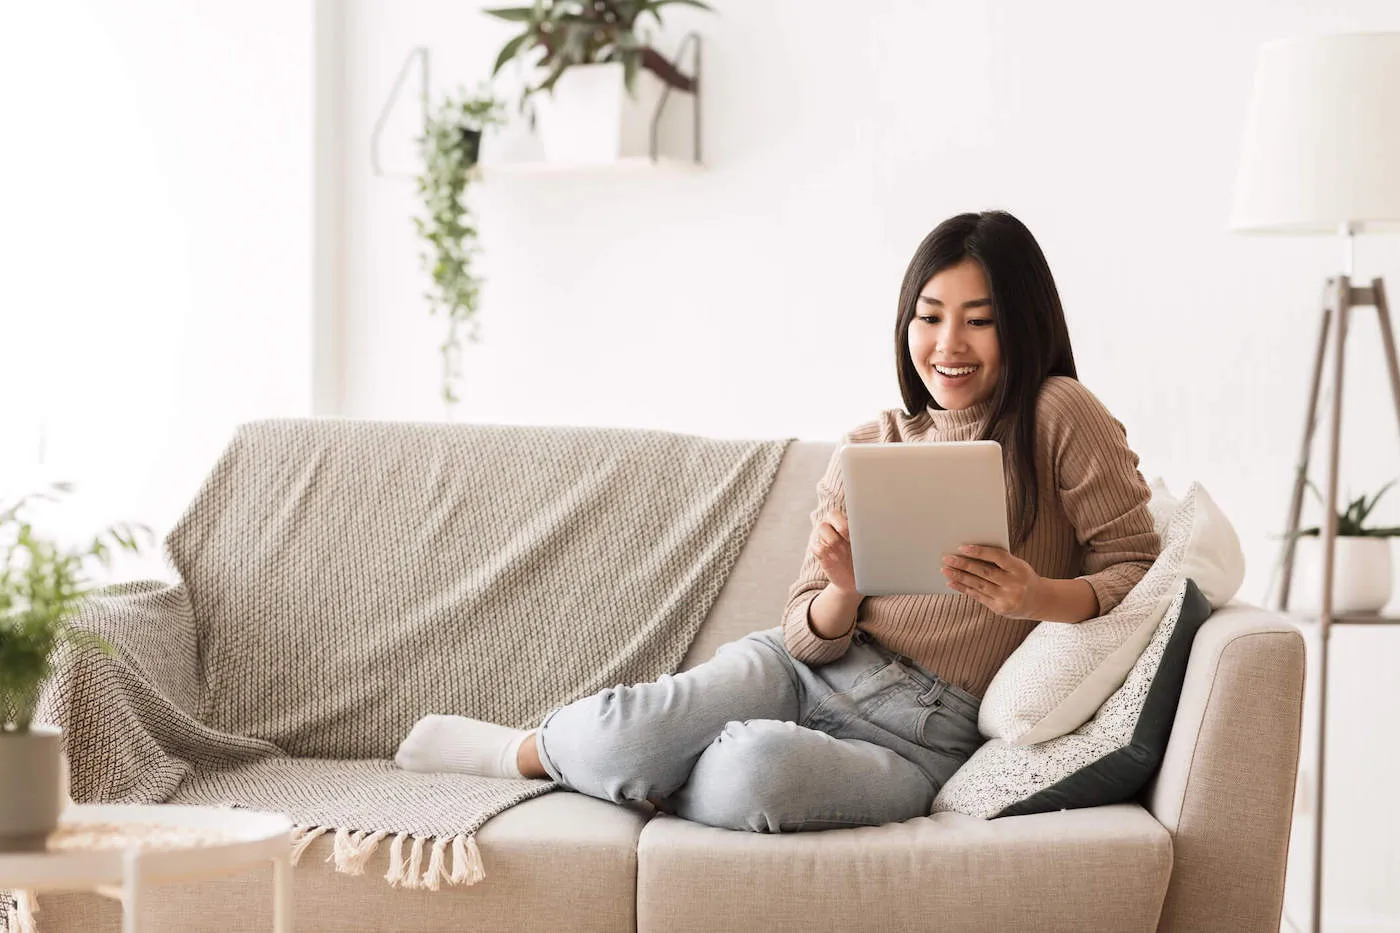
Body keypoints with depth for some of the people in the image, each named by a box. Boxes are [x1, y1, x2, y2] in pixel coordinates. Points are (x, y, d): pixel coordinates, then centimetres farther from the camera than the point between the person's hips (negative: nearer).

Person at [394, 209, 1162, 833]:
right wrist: (843, 590, -17)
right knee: (622, 733, -29)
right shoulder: (867, 449, 11)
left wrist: (1040, 597, -24)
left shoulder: (1057, 417, -1)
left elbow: (1137, 567, -4)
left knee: (760, 768, -37)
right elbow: (809, 636, 7)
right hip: (799, 671, 3)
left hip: (918, 737, -3)